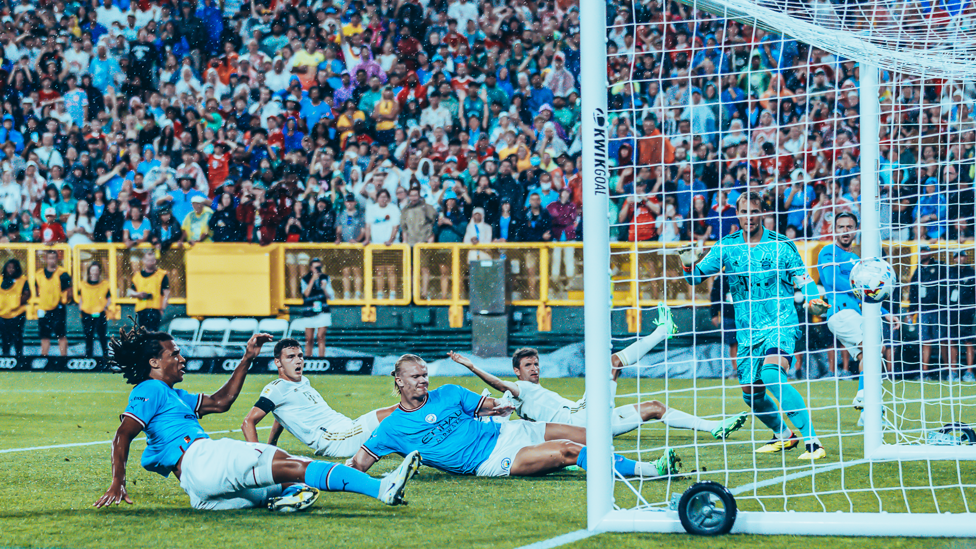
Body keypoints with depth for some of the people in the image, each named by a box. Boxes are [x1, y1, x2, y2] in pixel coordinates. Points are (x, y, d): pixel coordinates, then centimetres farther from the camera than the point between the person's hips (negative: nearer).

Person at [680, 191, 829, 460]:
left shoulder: (781, 245, -3)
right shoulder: (726, 247, 4)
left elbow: (803, 279, 4)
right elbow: (697, 276, 6)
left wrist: (813, 297, -17)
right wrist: (689, 266, -17)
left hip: (781, 325, -5)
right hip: (747, 332, 5)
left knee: (772, 375, -29)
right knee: (751, 393, 8)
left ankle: (812, 441, -30)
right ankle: (783, 435, 38)